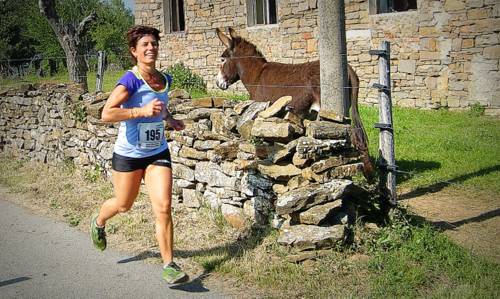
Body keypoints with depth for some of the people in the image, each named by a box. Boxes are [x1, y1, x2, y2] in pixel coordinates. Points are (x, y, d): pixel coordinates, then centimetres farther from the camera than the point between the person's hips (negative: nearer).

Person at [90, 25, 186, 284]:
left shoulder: (165, 80, 1)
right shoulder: (131, 80, -19)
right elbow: (106, 114, -28)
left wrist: (170, 119, 8)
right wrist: (142, 111, -35)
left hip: (158, 153, 4)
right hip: (128, 154, -4)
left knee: (164, 207, -7)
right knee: (124, 205, 17)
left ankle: (169, 265, 1)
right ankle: (98, 222, 52)